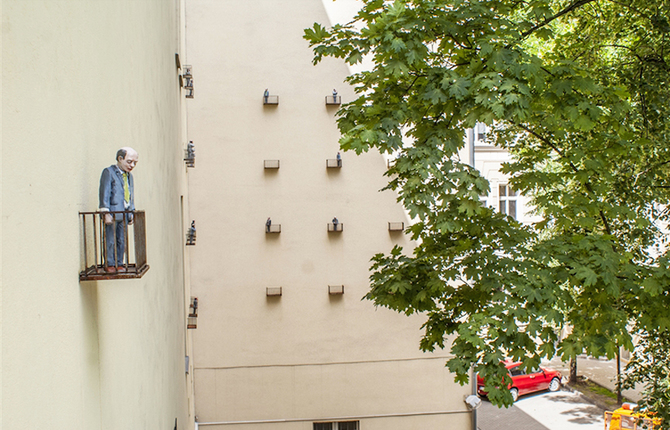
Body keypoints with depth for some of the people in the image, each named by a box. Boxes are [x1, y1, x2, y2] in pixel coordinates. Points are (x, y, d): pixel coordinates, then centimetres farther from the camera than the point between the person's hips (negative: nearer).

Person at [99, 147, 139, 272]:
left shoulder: (129, 176, 18)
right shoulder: (109, 172, -4)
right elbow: (104, 193, -9)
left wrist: (131, 212, 16)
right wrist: (106, 213, -15)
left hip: (124, 214, 6)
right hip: (112, 213, -6)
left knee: (122, 241, 8)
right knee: (110, 241, -2)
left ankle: (119, 264, 16)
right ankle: (109, 264, 7)